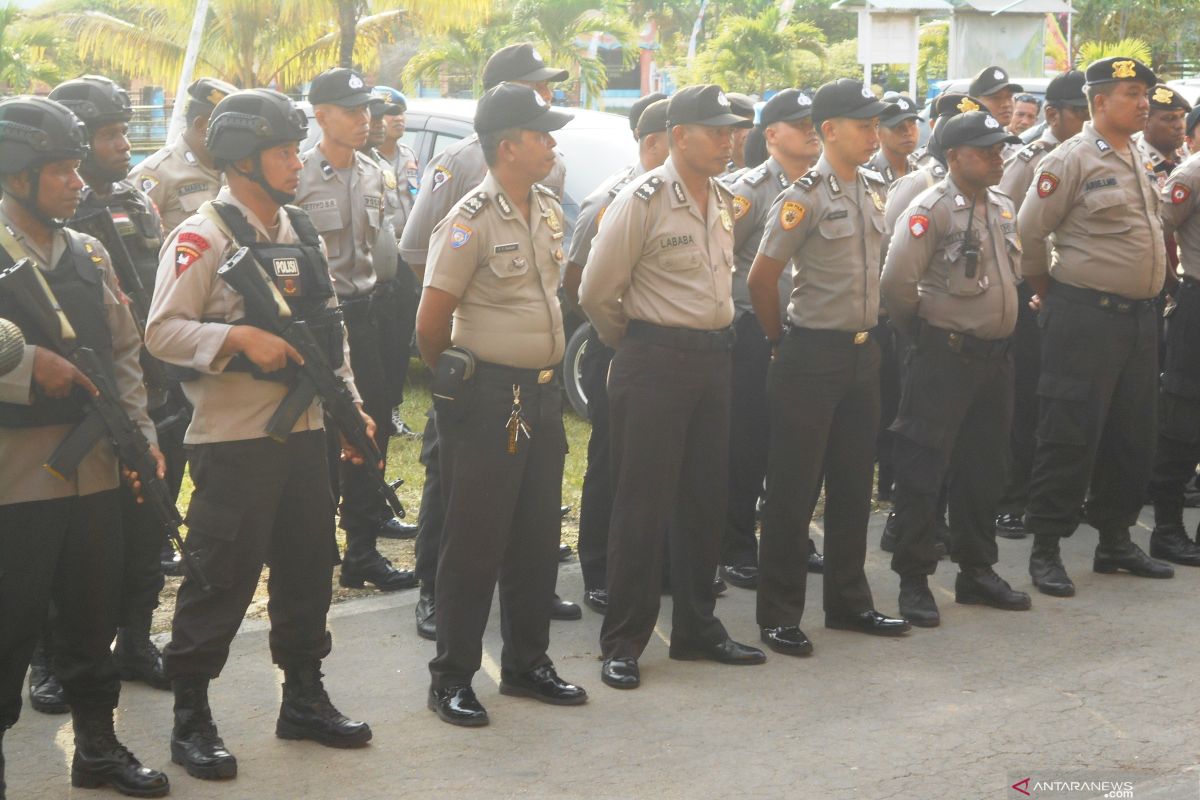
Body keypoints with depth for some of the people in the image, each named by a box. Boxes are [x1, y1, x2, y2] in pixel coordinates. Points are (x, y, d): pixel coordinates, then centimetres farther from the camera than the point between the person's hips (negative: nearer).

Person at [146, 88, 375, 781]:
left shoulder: (303, 233, 13)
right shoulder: (203, 237, -10)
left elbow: (332, 330, 19)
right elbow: (162, 332, -17)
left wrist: (353, 408, 13)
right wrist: (240, 338, -27)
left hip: (306, 431, 7)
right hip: (233, 438, -7)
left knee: (310, 567, 13)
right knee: (223, 577, -3)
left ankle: (304, 699, 28)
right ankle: (191, 719, 9)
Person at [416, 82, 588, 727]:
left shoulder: (549, 211, 10)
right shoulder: (472, 221, -15)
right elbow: (431, 321, -13)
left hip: (543, 393, 8)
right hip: (489, 400, -8)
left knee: (537, 537, 14)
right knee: (475, 541, -1)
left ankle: (526, 663, 26)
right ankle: (451, 678, 8)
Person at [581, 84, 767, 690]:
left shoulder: (723, 201, 11)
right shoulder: (643, 201, -12)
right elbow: (597, 292, -9)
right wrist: (634, 346, 4)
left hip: (713, 358, 7)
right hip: (654, 362, -7)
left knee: (706, 498, 12)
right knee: (643, 503, -3)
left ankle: (696, 628, 24)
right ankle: (623, 643, 5)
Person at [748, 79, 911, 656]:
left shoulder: (876, 191, 9)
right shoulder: (805, 197, -13)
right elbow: (761, 279, -12)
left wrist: (868, 331, 16)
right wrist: (782, 342, -1)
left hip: (863, 350, 7)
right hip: (812, 355, -7)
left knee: (854, 483, 14)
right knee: (793, 488, -1)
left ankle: (848, 602, 26)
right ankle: (779, 615, 7)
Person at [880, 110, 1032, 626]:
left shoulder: (1001, 208, 12)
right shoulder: (931, 210, -13)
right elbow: (896, 283, -18)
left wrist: (1001, 332, 18)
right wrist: (923, 328, -4)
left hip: (995, 356, 8)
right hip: (945, 358, -8)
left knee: (984, 469, 14)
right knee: (924, 470, -3)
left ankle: (977, 571, 25)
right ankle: (913, 582, 4)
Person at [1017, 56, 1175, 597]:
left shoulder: (1136, 161, 15)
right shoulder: (1071, 160, -10)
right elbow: (1027, 234, -11)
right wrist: (1049, 292, 1)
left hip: (1139, 316, 8)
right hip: (1086, 318, -8)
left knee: (1132, 434, 12)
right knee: (1070, 435, -6)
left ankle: (1115, 539, 24)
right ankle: (1046, 549, 2)